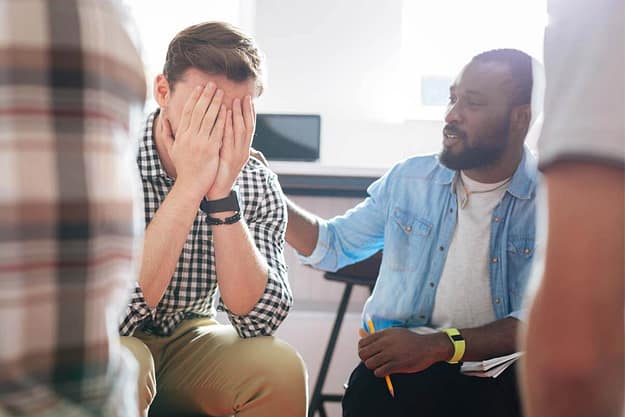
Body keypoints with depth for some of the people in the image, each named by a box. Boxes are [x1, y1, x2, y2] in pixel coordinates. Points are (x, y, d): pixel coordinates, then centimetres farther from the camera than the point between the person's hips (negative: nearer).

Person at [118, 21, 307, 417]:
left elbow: (258, 318, -19)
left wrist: (222, 196, -29)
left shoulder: (258, 182, -10)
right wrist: (189, 186, -33)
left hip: (190, 339, 3)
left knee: (279, 368, -24)